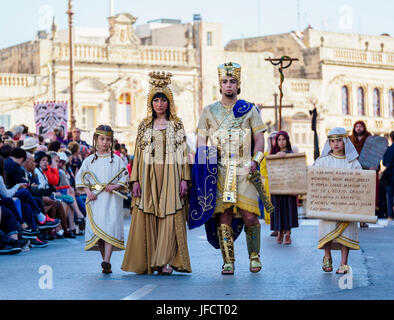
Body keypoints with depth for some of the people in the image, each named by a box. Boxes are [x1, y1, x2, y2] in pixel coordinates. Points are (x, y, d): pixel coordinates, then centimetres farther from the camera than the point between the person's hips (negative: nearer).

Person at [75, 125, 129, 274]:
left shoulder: (116, 160, 7)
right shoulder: (89, 160, 11)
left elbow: (125, 178, 5)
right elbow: (80, 178, 8)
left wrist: (115, 186, -13)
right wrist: (88, 191, -7)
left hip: (112, 199, -2)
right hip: (95, 200, 2)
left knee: (110, 227, -16)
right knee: (97, 228, -1)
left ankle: (106, 261, -25)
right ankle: (106, 264, 8)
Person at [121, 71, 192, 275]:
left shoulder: (177, 125, 8)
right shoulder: (144, 126, 11)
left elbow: (183, 153, 4)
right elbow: (138, 153, 8)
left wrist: (184, 179, -5)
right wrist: (135, 180, 0)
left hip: (170, 176, -1)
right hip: (148, 176, 2)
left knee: (169, 216, -9)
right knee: (147, 218, -1)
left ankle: (164, 261, -10)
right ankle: (148, 261, 5)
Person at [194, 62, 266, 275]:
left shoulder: (249, 109, 10)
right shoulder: (209, 111, 12)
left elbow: (259, 138, 9)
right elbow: (201, 140, 10)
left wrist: (255, 161, -4)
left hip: (244, 170, -1)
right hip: (219, 171, 1)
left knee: (249, 216, -7)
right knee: (223, 216, -3)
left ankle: (254, 256, 12)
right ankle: (228, 261, 3)